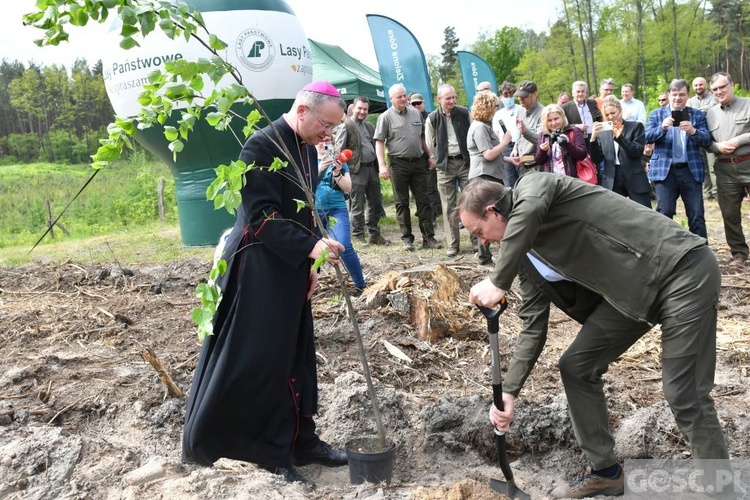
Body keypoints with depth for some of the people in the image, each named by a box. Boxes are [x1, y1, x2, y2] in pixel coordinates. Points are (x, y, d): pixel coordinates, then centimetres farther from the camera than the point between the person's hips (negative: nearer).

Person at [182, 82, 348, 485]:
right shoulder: (261, 146, -17)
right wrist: (310, 248, -30)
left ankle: (299, 442, 28)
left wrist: (310, 265, 10)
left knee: (294, 358, 14)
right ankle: (206, 442, 17)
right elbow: (262, 215, -22)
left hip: (292, 271, 9)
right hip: (257, 272, -8)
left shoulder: (307, 150, 10)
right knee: (250, 362, -1)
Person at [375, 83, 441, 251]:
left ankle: (428, 237, 9)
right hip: (399, 164, -4)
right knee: (402, 203, 4)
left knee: (423, 201, 4)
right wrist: (382, 165, -15)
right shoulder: (386, 117, -3)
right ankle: (407, 238, 13)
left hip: (418, 162, 4)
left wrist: (430, 156, 14)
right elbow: (379, 142, -6)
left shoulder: (416, 113, 11)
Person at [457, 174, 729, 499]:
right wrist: (508, 391, 10)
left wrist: (497, 282, -33)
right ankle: (605, 472, 22)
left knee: (684, 396, -9)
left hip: (683, 271, -9)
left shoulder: (532, 184, -12)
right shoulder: (526, 250, 11)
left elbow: (530, 210, -40)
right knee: (575, 366, 7)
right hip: (632, 290, 9)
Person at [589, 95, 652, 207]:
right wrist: (593, 138, -12)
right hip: (611, 181, 2)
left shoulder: (636, 126, 3)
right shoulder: (602, 133, 8)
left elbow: (638, 152, -9)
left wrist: (619, 137, -20)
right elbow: (596, 160, 1)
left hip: (635, 179, -2)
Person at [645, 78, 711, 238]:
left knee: (697, 215, 3)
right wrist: (662, 127, -23)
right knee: (664, 214, -5)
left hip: (691, 170, 1)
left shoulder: (698, 115, 9)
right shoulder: (656, 114, 8)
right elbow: (647, 137, -4)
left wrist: (693, 131, -22)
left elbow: (707, 140, -1)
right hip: (665, 170, -1)